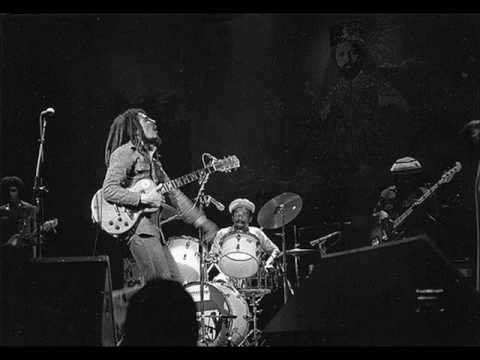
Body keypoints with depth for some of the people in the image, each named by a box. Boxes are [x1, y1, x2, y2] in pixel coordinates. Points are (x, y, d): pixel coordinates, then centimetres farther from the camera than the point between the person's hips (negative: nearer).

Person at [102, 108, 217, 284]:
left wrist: (200, 220, 14)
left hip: (154, 228, 9)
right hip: (136, 226, -9)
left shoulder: (152, 157, 24)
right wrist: (144, 198, -18)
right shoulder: (125, 153, -3)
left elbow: (173, 193, 21)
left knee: (177, 283, 6)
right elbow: (108, 190, -15)